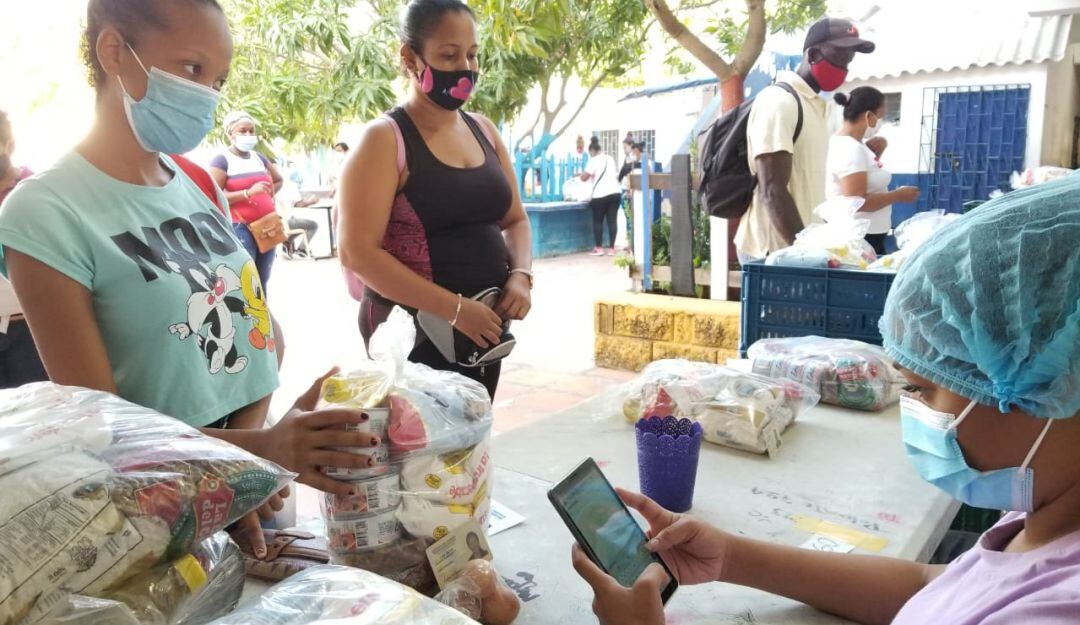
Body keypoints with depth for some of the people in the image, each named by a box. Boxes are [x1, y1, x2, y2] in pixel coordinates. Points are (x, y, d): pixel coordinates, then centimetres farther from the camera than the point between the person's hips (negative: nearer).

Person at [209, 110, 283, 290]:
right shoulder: (222, 160, -6)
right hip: (239, 228, -7)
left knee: (262, 282, 10)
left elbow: (279, 180, 32)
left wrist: (269, 194, 13)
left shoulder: (259, 158, 14)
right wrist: (248, 193, -24)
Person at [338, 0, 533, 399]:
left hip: (484, 325, 6)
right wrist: (454, 308, -20)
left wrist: (520, 276, -5)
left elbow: (514, 219, 15)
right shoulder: (384, 140, -10)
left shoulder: (484, 131, 9)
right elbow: (359, 253, -17)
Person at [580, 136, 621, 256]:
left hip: (601, 194, -6)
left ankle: (599, 248, 4)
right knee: (612, 220, 3)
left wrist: (582, 174, 13)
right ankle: (611, 249, 2)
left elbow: (584, 177, -8)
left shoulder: (594, 160, -4)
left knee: (597, 221, 5)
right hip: (615, 192, 6)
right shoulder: (610, 159, 17)